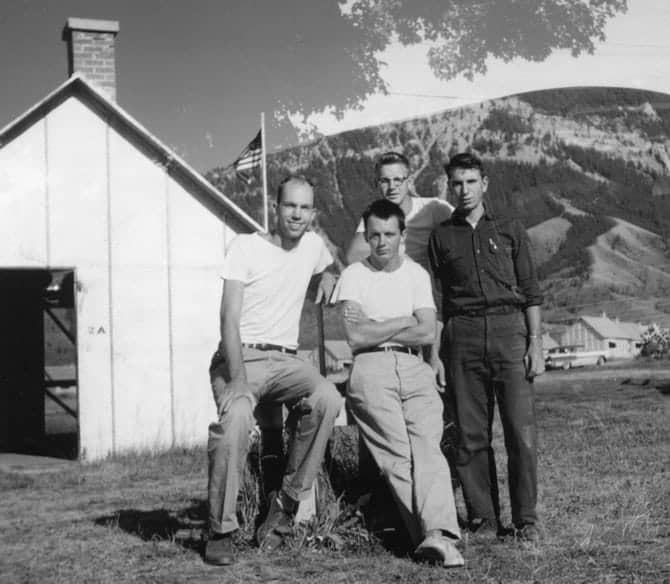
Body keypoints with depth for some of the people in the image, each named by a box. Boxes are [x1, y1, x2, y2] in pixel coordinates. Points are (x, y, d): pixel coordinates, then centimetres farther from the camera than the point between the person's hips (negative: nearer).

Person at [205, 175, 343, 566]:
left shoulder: (313, 246, 11)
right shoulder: (246, 247, -4)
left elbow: (328, 280, 36)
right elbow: (230, 319, -13)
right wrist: (238, 379, -26)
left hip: (284, 360, 4)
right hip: (240, 357, -4)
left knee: (328, 398, -28)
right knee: (236, 417, -34)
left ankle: (287, 504, -14)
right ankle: (221, 532, -18)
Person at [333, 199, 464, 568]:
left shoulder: (416, 274, 17)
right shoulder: (353, 276, 8)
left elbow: (427, 333, 3)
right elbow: (356, 337, -6)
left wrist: (375, 328, -1)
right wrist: (403, 322, 3)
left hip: (414, 368, 2)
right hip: (371, 370, -2)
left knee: (427, 448, -19)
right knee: (397, 455, -17)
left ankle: (436, 534, -32)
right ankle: (438, 536, -22)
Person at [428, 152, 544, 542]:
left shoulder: (510, 231, 12)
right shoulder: (442, 237, 13)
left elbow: (531, 291, 9)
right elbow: (435, 298, 13)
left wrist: (536, 342, 0)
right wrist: (436, 352, 6)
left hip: (510, 329, -1)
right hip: (463, 335, 1)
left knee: (521, 430, -6)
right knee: (471, 434, 1)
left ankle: (527, 518, 5)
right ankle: (483, 518, 11)